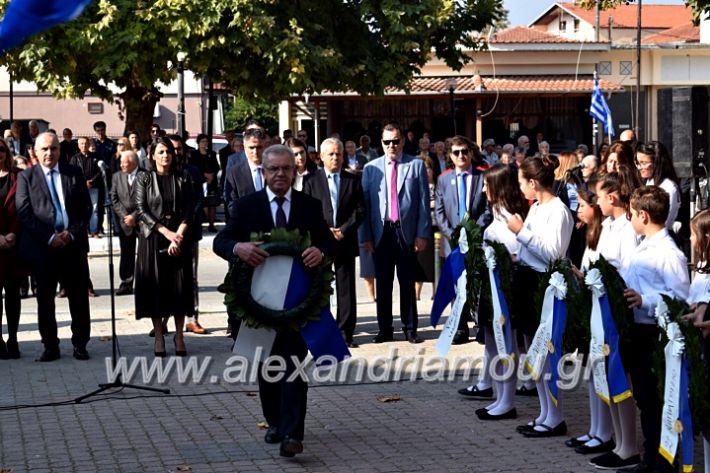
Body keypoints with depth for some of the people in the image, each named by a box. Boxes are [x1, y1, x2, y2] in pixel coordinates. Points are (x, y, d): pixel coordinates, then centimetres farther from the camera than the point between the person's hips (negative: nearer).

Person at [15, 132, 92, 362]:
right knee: (45, 300, 5)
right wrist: (50, 237, -12)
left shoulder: (74, 173, 10)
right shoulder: (26, 177, 4)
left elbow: (86, 207, 7)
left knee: (79, 297, 3)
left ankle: (80, 344, 13)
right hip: (42, 247, -1)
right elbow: (24, 213, -3)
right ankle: (50, 347, 13)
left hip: (74, 245, 1)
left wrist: (72, 233, -8)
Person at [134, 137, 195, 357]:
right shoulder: (144, 179, 2)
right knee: (155, 286, -1)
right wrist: (167, 232, -12)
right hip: (153, 238, -1)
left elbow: (189, 210, 2)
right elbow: (141, 210, -4)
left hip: (179, 237, 1)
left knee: (180, 286, 0)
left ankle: (179, 335, 7)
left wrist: (179, 235, -12)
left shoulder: (182, 179, 6)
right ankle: (159, 337, 3)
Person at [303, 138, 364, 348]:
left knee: (346, 289, 1)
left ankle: (346, 332, 6)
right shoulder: (311, 180, 5)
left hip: (345, 242, 1)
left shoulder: (353, 181, 10)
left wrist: (343, 230, -9)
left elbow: (359, 211, 4)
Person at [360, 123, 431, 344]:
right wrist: (366, 236, -1)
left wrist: (422, 234, -6)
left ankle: (410, 329, 13)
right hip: (381, 233, 1)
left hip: (407, 232, -1)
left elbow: (424, 202, 1)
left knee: (407, 283, 6)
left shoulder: (416, 166, 3)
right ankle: (384, 330, 13)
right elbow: (365, 204, 5)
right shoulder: (371, 168, 6)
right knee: (383, 284, 6)